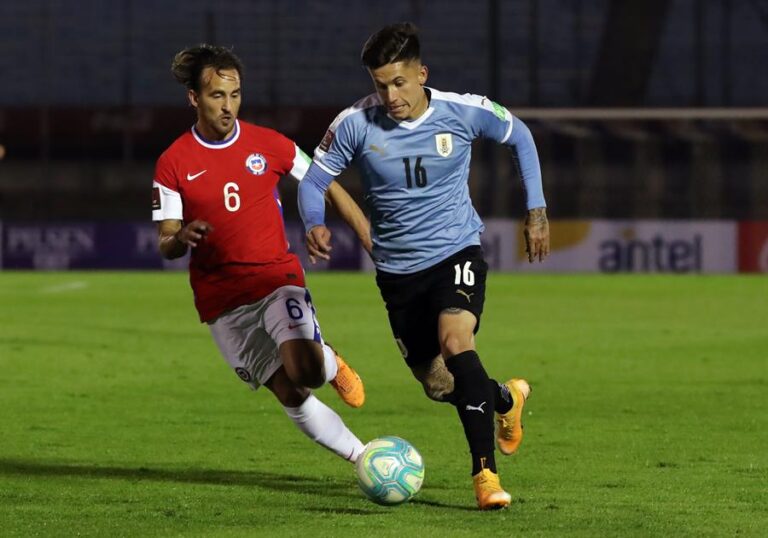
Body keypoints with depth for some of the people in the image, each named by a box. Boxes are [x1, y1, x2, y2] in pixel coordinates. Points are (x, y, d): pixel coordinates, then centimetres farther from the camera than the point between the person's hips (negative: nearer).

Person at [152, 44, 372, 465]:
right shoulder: (173, 164, -2)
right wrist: (182, 238, -24)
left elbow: (328, 189, 10)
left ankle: (330, 363, 10)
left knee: (304, 369, -26)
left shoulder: (269, 145, 0)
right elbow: (166, 245, 0)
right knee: (291, 394, -5)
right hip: (221, 299, 0)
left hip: (277, 277, 0)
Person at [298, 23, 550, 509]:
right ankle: (507, 398, 45)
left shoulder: (464, 112, -12)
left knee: (455, 342, -30)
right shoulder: (356, 124, -14)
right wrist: (315, 225, -24)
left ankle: (486, 473, -26)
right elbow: (313, 181, -3)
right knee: (439, 387, 9)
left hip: (457, 251, -2)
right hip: (398, 268, 3)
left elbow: (519, 137, 8)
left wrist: (537, 209, 6)